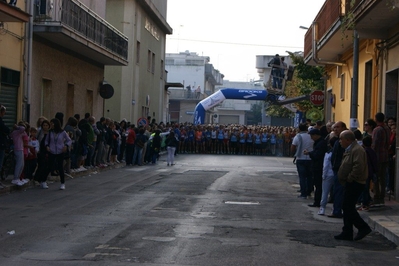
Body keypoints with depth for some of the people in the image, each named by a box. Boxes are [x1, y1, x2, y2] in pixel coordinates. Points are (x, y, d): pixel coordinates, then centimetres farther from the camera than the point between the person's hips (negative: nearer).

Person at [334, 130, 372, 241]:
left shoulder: (357, 150, -17)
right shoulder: (349, 150, 17)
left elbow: (359, 166, -28)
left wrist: (349, 178, -20)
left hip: (354, 184, -11)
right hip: (350, 183, 11)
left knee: (348, 207, -10)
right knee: (347, 208, 12)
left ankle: (363, 227, -2)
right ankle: (347, 233, 17)